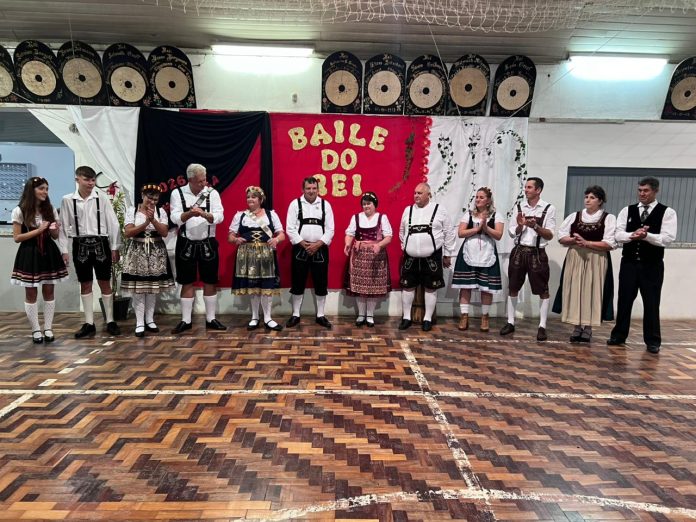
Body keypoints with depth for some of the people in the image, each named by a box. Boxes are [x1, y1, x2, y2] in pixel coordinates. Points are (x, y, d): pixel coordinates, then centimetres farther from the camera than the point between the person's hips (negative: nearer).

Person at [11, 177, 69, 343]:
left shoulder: (50, 209, 6)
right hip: (29, 254, -3)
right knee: (31, 293, 3)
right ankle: (36, 330, 13)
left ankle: (48, 328, 14)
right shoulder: (19, 211, -6)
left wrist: (54, 230, -11)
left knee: (49, 291, 6)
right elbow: (17, 238, -8)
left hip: (49, 253, 4)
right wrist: (38, 230, -16)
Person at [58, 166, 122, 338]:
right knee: (85, 285, 9)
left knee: (105, 283, 5)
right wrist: (64, 250, -1)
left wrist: (115, 248, -4)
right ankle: (89, 324, 18)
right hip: (80, 245, 1)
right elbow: (64, 226, 3)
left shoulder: (102, 198, -3)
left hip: (100, 243, -1)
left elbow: (113, 223, -2)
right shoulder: (68, 200, 0)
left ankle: (110, 321, 16)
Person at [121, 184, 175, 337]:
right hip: (137, 252, -2)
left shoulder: (161, 211, 3)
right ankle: (140, 323, 4)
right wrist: (146, 223, -19)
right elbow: (128, 233, -9)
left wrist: (153, 220, -19)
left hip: (156, 253, 2)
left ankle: (150, 320, 18)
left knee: (153, 288, 7)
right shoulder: (132, 211, -1)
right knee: (138, 288, -3)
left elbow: (164, 233, -6)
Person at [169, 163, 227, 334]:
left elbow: (219, 216, -12)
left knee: (210, 282, 7)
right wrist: (189, 213, -33)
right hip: (186, 244, 0)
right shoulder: (178, 193, -2)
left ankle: (211, 319, 18)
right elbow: (175, 218, -13)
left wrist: (203, 214, -31)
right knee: (187, 283, 7)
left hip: (208, 244, 1)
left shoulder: (212, 193, -1)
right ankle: (186, 320, 18)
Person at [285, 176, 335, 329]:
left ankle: (320, 315, 18)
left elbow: (330, 229, 1)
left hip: (320, 249, 1)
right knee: (298, 283, 5)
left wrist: (317, 244, -11)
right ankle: (295, 315, 18)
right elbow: (290, 229, -4)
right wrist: (304, 244, -13)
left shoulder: (325, 205, 5)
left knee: (321, 284, 6)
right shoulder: (295, 204, 1)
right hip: (300, 249, -1)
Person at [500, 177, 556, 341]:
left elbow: (550, 235, -6)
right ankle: (510, 322, 19)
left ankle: (542, 326, 12)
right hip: (519, 251, 3)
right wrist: (520, 225, -13)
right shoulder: (519, 207, 7)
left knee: (542, 290, 3)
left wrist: (535, 226, -21)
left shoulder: (549, 208, -3)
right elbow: (512, 233, 7)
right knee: (513, 288, 8)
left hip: (537, 253, -3)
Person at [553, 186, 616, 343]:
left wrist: (586, 243, -15)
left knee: (592, 293, 0)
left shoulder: (609, 218, 0)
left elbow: (609, 244, -9)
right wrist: (574, 240, -13)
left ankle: (588, 329, 9)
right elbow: (561, 237, 5)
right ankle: (577, 328, 13)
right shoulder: (574, 216, 9)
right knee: (575, 292, 3)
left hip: (596, 261, -3)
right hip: (574, 259, 3)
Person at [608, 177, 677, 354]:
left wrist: (646, 235, -25)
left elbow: (667, 239, -13)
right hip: (629, 263, 2)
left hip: (652, 266, -2)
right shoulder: (627, 210, 6)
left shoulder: (667, 212, -2)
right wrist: (633, 235, -22)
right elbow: (618, 235, -3)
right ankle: (618, 336, 20)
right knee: (624, 301, 8)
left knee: (651, 303, 5)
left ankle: (652, 341, 17)